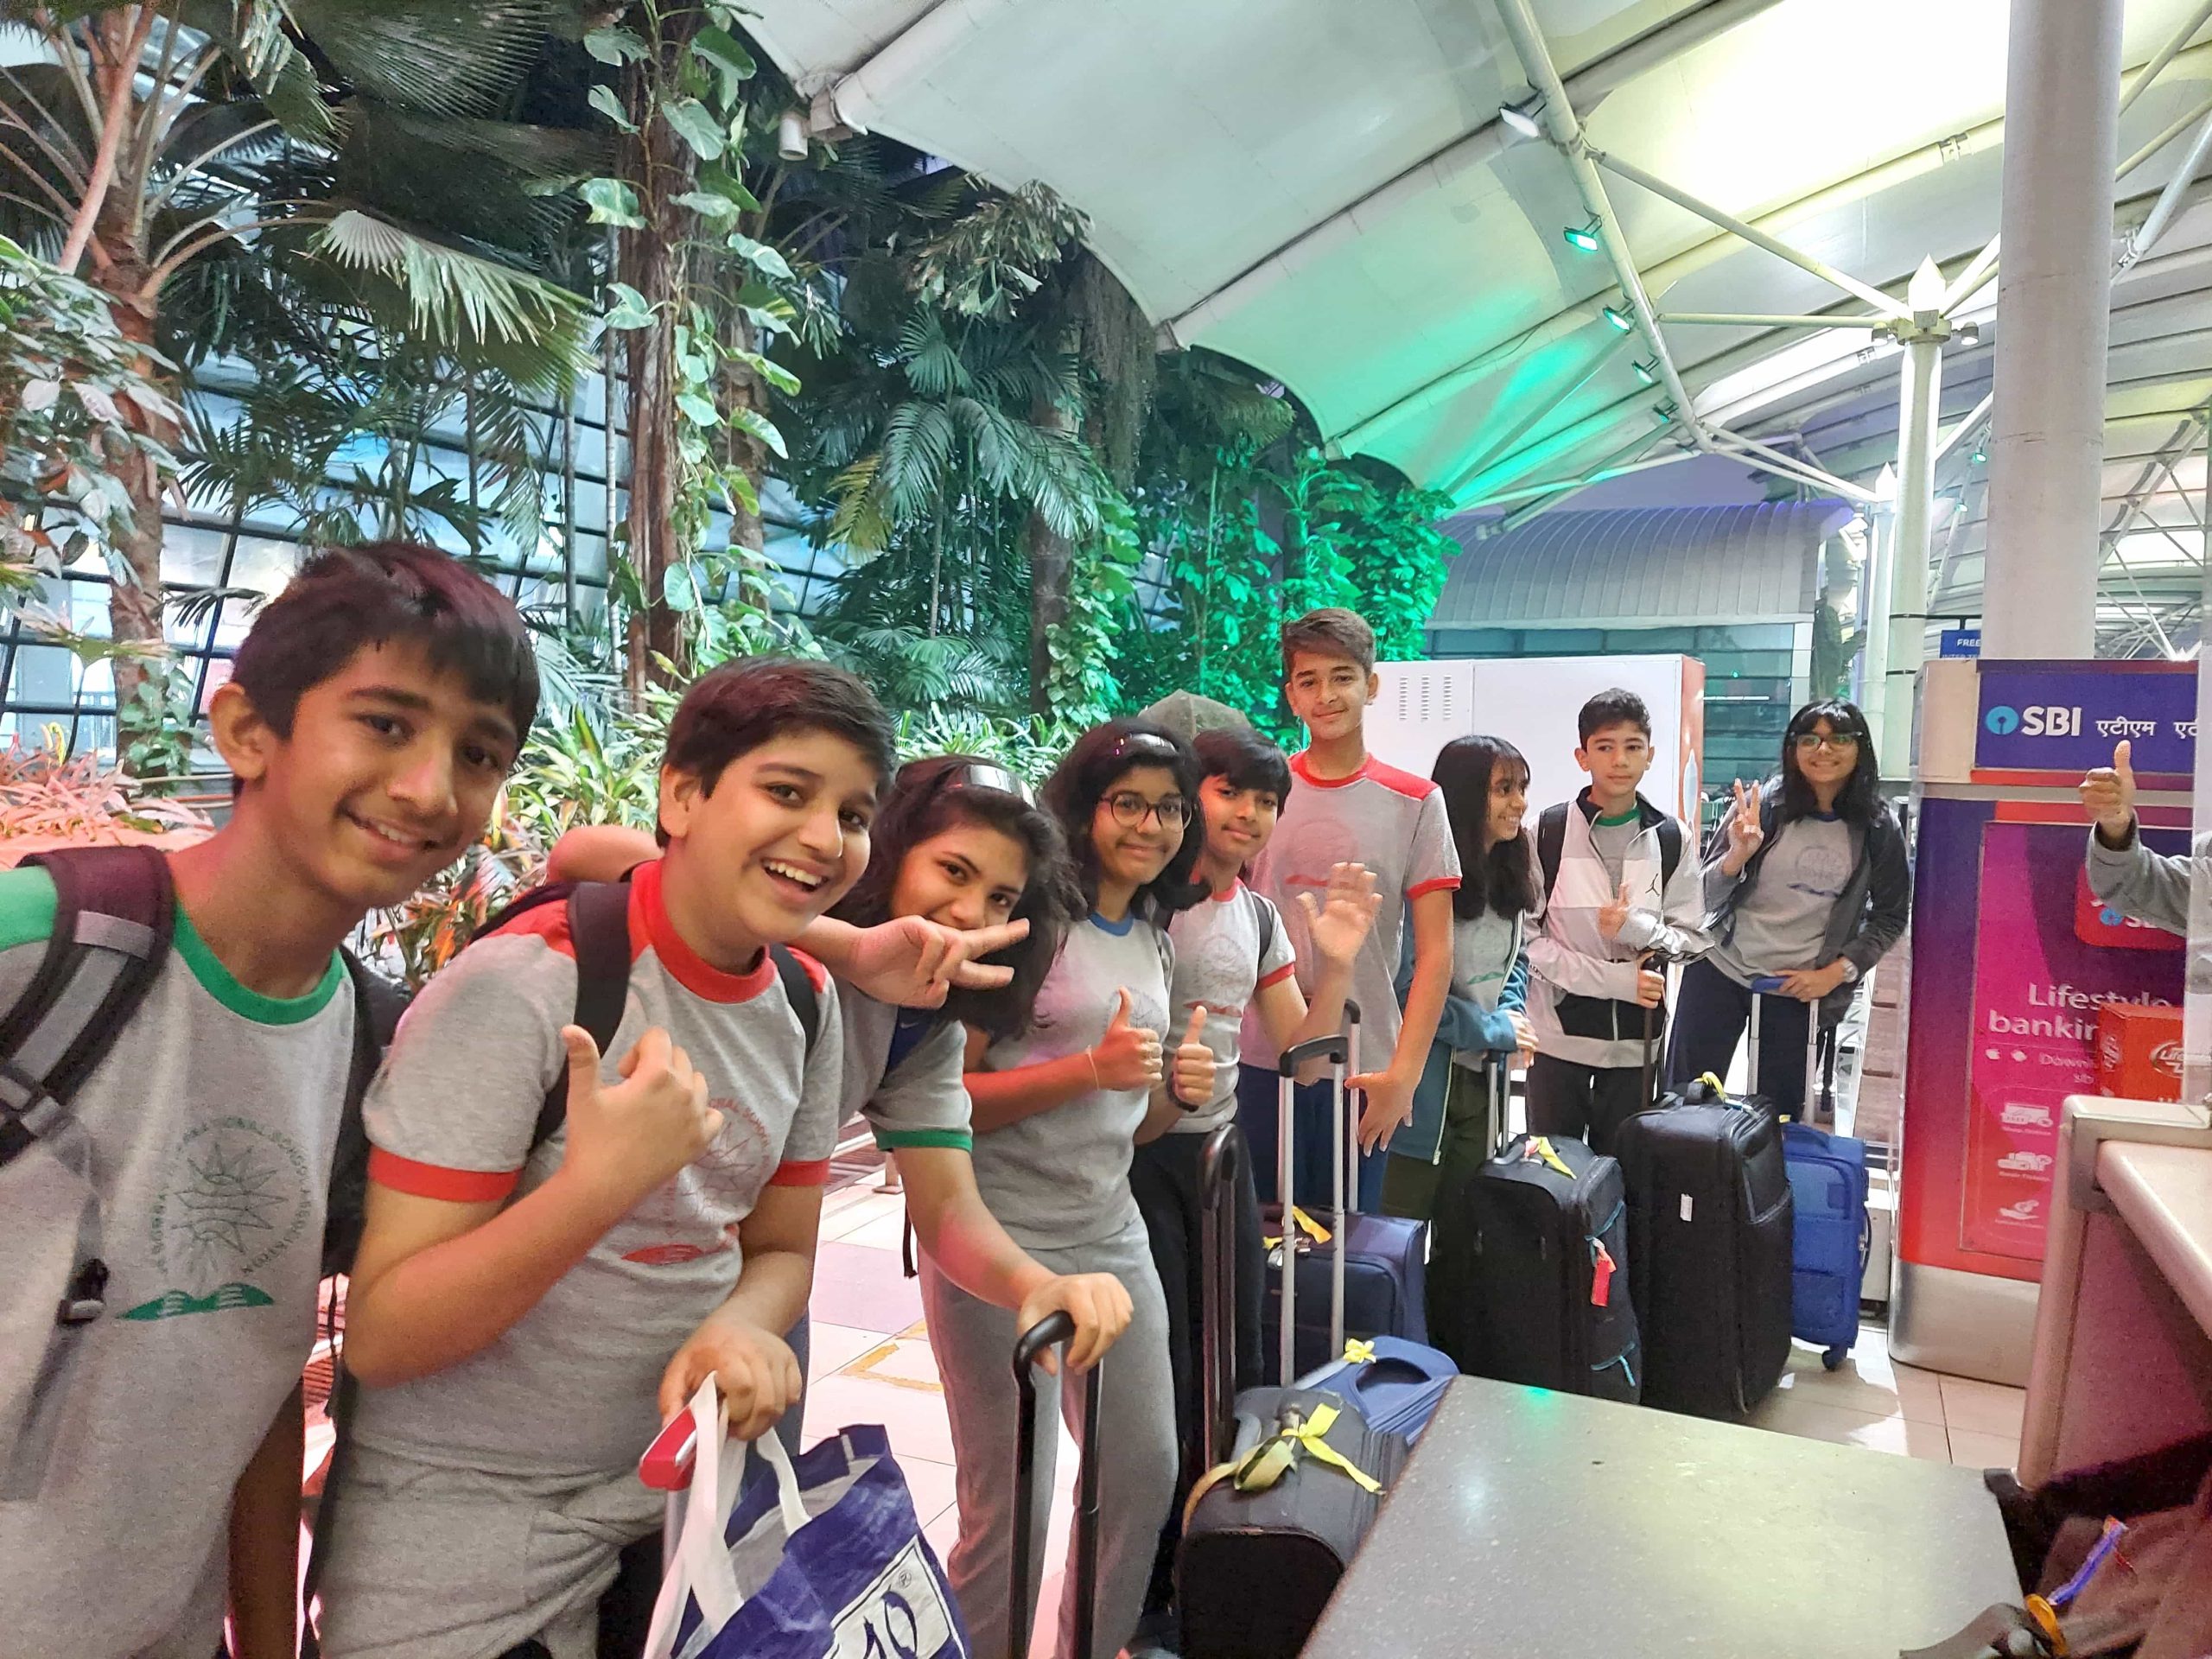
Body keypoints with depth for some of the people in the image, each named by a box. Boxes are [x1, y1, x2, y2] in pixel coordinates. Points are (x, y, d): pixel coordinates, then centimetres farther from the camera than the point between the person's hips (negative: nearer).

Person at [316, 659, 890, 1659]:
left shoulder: (806, 1002, -4)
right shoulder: (525, 983, -23)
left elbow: (780, 1250, 6)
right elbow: (377, 1339, -21)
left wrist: (738, 1329, -16)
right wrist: (598, 1179, -35)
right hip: (463, 1536, -5)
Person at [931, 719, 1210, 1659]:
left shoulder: (1155, 939, 11)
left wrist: (1176, 1087, 0)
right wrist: (1091, 1067, -24)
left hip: (1110, 1232, 7)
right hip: (1001, 1238, -7)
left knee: (1147, 1469, 15)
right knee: (1011, 1504, 2)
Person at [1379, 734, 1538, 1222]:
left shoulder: (1508, 873, 7)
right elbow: (1407, 985, -22)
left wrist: (1512, 1015, -4)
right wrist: (1492, 1030, -12)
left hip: (1484, 1073, 7)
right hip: (1425, 1076, -7)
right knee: (1404, 1219, 6)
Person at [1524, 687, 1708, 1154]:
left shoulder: (1669, 839, 3)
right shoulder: (1547, 831, -6)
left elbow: (1692, 938, 4)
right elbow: (1527, 938, -9)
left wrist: (1638, 927, -16)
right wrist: (1615, 979, -17)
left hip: (1636, 1037, 2)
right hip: (1558, 1031, -2)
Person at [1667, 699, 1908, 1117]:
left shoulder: (1878, 827, -3)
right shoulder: (1762, 802, -9)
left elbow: (1891, 914, 7)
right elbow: (1706, 898, -9)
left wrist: (1838, 972, -4)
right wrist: (1738, 854, -28)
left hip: (1801, 987, 1)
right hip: (1721, 970, -1)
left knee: (1779, 1113, 10)